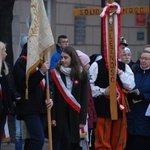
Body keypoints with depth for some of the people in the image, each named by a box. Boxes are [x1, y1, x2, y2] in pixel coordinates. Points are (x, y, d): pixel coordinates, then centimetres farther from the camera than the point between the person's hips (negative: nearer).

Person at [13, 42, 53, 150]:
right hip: (29, 108, -8)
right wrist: (41, 72, -21)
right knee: (39, 140, -17)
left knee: (36, 141, 6)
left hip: (42, 107, 8)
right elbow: (24, 85, -16)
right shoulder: (21, 62, -6)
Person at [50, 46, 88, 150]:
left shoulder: (82, 74, 1)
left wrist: (83, 119, -5)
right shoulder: (56, 74, -1)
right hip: (60, 113, -1)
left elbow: (84, 98, 1)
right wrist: (52, 117, -9)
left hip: (75, 114, 1)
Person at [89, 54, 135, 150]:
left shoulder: (124, 67, 9)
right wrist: (103, 91, -14)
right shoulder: (97, 65, -2)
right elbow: (89, 85, -4)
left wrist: (119, 72, -10)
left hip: (120, 106, 4)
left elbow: (130, 85, -2)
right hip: (103, 106, -4)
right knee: (103, 140, -2)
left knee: (118, 141, 9)